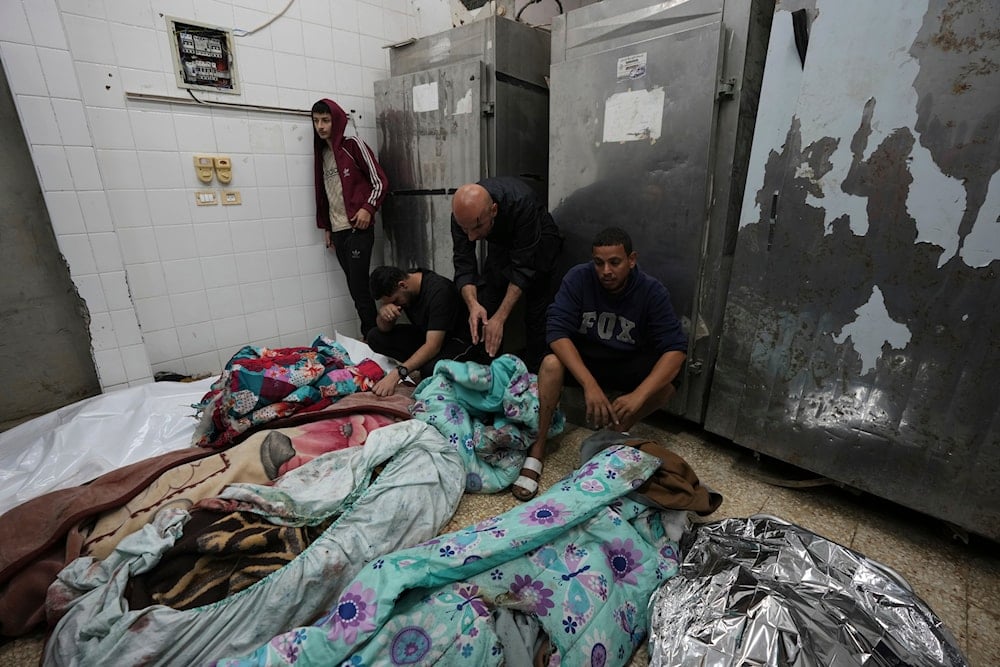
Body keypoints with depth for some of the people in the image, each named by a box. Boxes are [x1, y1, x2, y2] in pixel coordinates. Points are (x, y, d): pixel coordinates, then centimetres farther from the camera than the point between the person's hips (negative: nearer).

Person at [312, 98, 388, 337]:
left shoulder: (353, 145, 0)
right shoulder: (322, 153, 18)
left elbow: (380, 182, -4)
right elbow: (323, 193, 21)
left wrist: (367, 209, -16)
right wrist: (326, 227, 17)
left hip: (358, 229, -6)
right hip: (338, 232, 6)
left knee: (360, 288, -8)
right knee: (355, 289, 7)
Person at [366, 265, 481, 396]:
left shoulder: (439, 291, -29)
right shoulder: (395, 289, -7)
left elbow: (433, 345, -34)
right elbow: (384, 329, -1)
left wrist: (397, 373, -42)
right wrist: (383, 312, -25)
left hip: (457, 341, -7)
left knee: (431, 369, -38)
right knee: (375, 337, -8)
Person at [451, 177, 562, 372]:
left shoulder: (521, 203, -40)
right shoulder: (463, 212, -27)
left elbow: (523, 268, -38)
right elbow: (463, 265, -26)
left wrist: (500, 318, -42)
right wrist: (472, 304, -45)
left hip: (538, 240, -3)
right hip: (501, 243, 4)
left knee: (537, 312, -11)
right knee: (484, 304, -5)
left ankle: (534, 371, 5)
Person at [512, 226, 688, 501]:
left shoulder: (652, 291, -18)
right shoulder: (578, 278, -20)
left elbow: (675, 348, -23)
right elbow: (557, 331, -29)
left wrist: (638, 395, -39)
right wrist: (590, 385, -41)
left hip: (630, 362, 2)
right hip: (581, 356, -1)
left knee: (665, 387, -27)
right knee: (551, 364, -33)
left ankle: (613, 433, -5)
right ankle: (536, 451, -21)